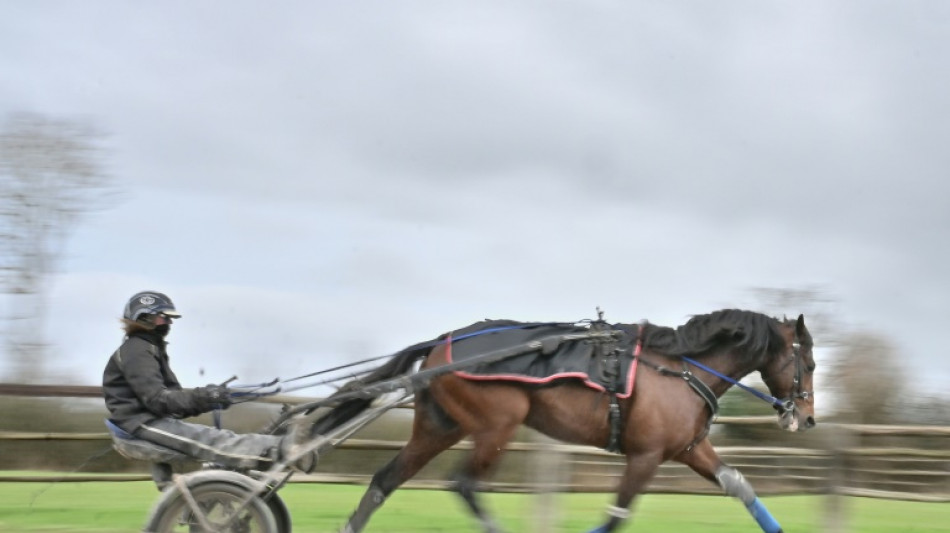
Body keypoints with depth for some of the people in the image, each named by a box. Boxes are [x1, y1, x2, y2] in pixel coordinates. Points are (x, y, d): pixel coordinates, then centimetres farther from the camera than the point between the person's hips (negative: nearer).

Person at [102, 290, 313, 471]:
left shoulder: (150, 349, 24)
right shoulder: (135, 351, -8)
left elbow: (172, 396, 18)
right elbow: (155, 399, -20)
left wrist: (207, 398, 1)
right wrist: (200, 397, -25)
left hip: (156, 419, 10)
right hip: (142, 422, -10)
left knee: (217, 436, -12)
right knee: (205, 440, -29)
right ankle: (282, 448, -49)